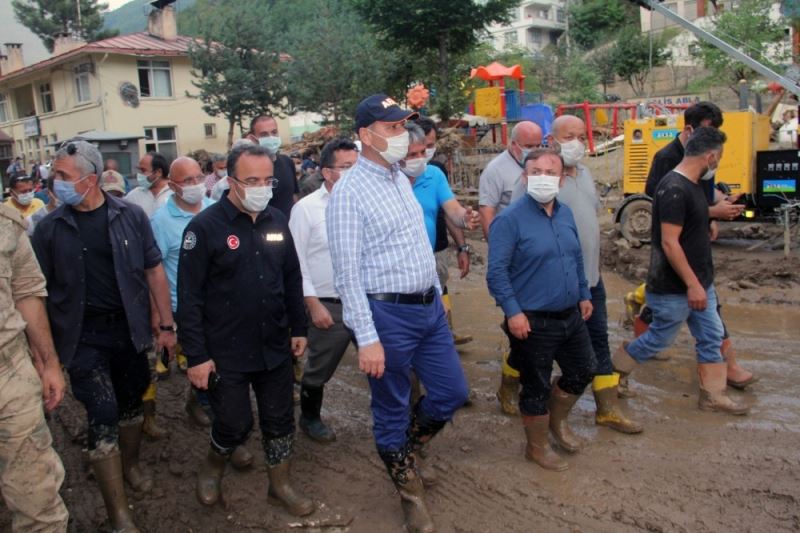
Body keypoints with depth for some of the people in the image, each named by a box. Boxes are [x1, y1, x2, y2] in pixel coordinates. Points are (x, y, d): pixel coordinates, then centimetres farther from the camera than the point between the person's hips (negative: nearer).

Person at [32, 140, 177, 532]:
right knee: (103, 416, -5)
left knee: (131, 403, 17)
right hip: (83, 335, -1)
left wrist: (167, 325, 0)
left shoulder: (131, 216, -3)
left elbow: (154, 271, 1)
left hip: (129, 327, 2)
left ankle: (130, 465, 45)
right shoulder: (49, 229, -3)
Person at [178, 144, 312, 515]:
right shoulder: (205, 227, -14)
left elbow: (292, 279, 12)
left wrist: (299, 328, 12)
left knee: (280, 421, 13)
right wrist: (196, 356, -14)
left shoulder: (277, 221, 2)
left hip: (276, 348, 5)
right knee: (235, 425, 7)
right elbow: (189, 297, -13)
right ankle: (212, 468, 38)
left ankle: (280, 485, 34)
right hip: (226, 354, -4)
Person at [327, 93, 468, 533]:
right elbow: (347, 273, -17)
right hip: (387, 314, -8)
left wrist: (437, 293, 18)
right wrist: (367, 339, -20)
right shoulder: (350, 191, -14)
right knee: (392, 411, 10)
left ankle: (407, 449, 43)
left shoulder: (402, 179, 11)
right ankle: (411, 495, 32)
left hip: (429, 307, 8)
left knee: (452, 391, 16)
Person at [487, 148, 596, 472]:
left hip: (571, 316, 8)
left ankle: (557, 421, 45)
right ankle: (537, 447, 29)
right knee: (537, 387, 7)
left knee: (583, 371, 20)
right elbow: (496, 271, -19)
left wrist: (584, 295, 18)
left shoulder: (565, 214, 7)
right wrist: (513, 312, -23)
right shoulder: (510, 219, -16)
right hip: (533, 322, -7)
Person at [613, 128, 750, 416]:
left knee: (712, 337, 14)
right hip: (674, 288, -9)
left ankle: (713, 395, 27)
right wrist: (692, 284, -24)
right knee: (659, 338, 6)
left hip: (699, 283, 9)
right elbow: (669, 242, -26)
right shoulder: (674, 189, -23)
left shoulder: (693, 185, 8)